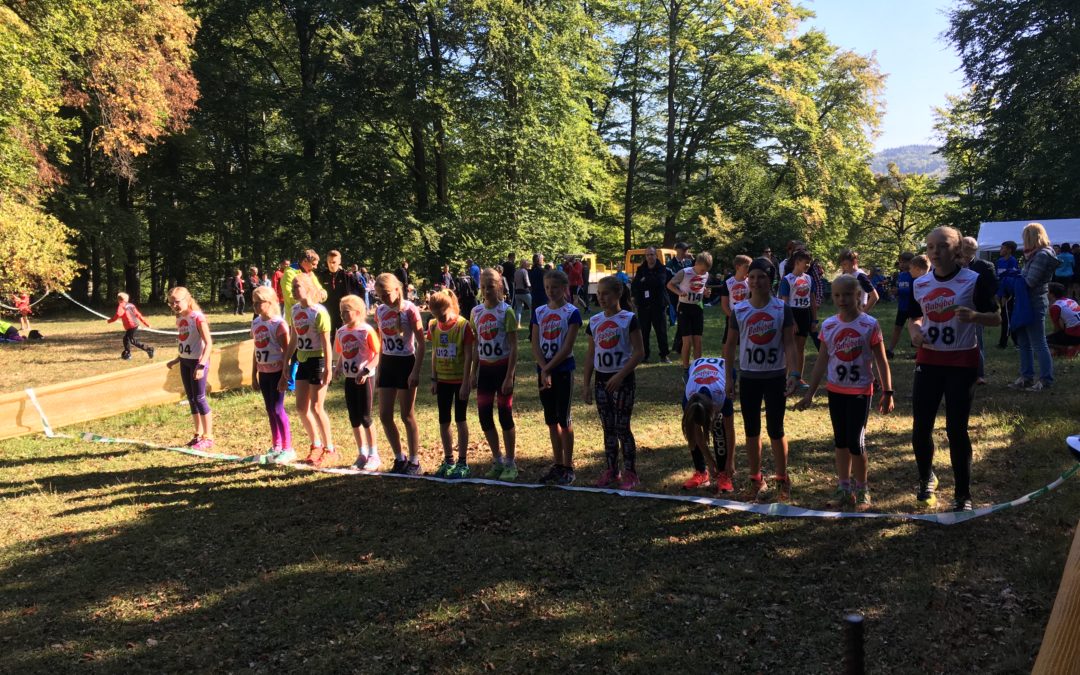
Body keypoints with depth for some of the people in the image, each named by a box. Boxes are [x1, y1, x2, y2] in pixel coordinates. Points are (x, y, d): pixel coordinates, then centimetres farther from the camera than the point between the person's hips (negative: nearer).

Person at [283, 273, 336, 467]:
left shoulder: (319, 312, -15)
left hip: (318, 360, -8)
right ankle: (316, 445, 26)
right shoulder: (294, 310, 8)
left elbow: (326, 343, -17)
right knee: (301, 407, 9)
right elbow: (293, 340, 15)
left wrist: (328, 369, -20)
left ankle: (330, 449, 8)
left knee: (316, 407, -5)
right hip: (302, 360, 8)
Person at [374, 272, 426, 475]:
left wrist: (416, 371, -17)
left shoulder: (409, 310, -11)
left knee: (407, 416, 0)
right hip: (387, 364, 6)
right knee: (384, 415, 5)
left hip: (406, 363, -6)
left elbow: (421, 343, -12)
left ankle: (414, 462, 12)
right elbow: (381, 342, 14)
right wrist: (379, 371, 13)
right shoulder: (380, 311, 6)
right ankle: (399, 458, 21)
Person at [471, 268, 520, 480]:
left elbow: (514, 347, -11)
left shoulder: (506, 311, -10)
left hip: (503, 366, -5)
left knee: (505, 415, 0)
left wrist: (510, 376, -16)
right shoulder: (476, 312, 6)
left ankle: (510, 464, 13)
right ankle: (497, 461, 22)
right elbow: (476, 345, 13)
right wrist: (474, 372, 10)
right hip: (485, 368, 5)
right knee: (484, 416, 6)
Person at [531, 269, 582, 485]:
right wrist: (544, 371, -12)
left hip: (563, 370, -5)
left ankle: (568, 467, 8)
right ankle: (558, 464, 21)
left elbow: (567, 348, -12)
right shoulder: (539, 312, 7)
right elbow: (535, 346, 1)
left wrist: (548, 368, -14)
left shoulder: (571, 313, -7)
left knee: (564, 418, -1)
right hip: (543, 370, 5)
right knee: (551, 419, 11)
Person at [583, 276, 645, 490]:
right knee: (608, 429, 11)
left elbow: (639, 352, -12)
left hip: (622, 380, -5)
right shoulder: (594, 321, 7)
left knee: (622, 428, -2)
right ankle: (611, 471, 21)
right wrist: (586, 383, 8)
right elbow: (591, 354, 12)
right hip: (601, 380, 5)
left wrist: (620, 376, -19)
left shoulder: (629, 319, -9)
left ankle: (630, 473, 10)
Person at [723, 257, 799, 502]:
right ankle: (756, 480, 23)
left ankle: (783, 481, 18)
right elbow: (731, 345, 6)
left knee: (775, 429, 2)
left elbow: (789, 343, -5)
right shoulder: (739, 310, 0)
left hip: (775, 377, -2)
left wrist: (793, 373, -15)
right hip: (748, 377, 2)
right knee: (751, 430, 9)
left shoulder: (782, 309, -5)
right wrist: (728, 377, 3)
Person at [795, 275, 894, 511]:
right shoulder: (828, 325, 2)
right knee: (841, 441, 12)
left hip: (860, 391, -4)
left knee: (856, 442, -4)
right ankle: (844, 489, 22)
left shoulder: (869, 325, -9)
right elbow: (822, 360, 8)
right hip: (835, 390, 4)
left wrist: (887, 393, -6)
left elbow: (881, 361, -4)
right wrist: (810, 393, 8)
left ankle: (862, 491, 13)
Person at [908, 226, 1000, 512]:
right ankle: (926, 480, 31)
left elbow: (996, 318, -4)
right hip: (928, 361, 4)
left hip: (962, 363, -4)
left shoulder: (974, 280, -8)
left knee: (956, 430, -2)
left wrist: (974, 316, -25)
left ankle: (963, 497, 13)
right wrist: (914, 331, -6)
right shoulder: (920, 284, 5)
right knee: (920, 428, 4)